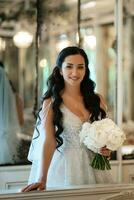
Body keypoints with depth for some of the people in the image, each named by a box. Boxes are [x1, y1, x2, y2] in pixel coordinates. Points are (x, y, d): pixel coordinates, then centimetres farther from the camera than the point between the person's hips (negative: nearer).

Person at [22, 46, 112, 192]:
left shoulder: (97, 100, 4)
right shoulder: (51, 103, -7)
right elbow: (48, 141, -17)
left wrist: (108, 149, -5)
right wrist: (42, 179, -29)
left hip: (93, 166, 4)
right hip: (64, 166, -3)